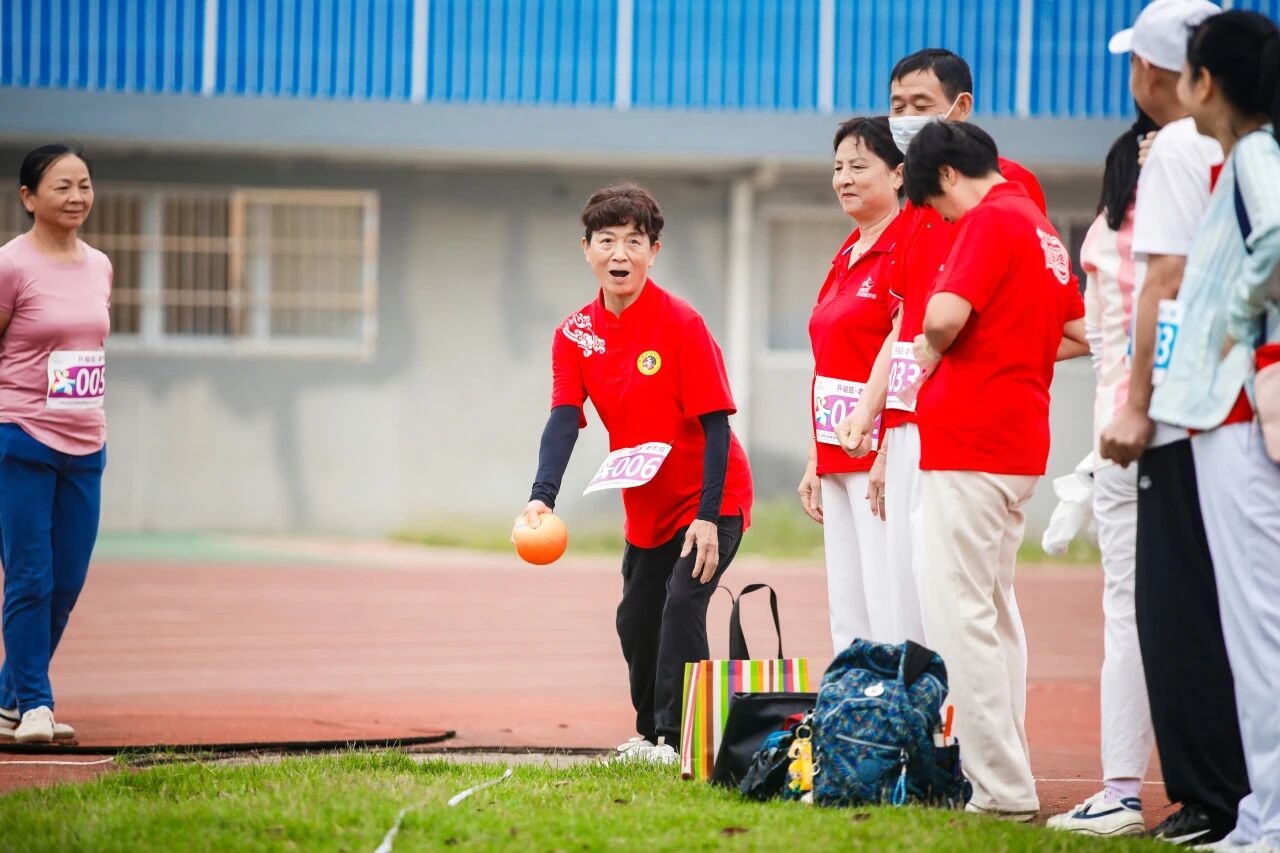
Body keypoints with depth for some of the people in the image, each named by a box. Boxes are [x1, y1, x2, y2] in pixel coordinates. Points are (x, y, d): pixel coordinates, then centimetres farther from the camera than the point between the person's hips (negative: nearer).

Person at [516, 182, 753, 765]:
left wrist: (708, 517, -24)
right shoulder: (576, 334, -3)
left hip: (711, 500, -7)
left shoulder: (680, 324, -18)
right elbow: (563, 421, -13)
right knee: (635, 622, 14)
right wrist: (542, 497, -30)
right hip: (646, 508, 7)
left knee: (681, 602, -23)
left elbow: (716, 425, -18)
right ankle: (650, 734, 32)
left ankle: (678, 738, -21)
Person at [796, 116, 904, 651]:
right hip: (839, 461, 9)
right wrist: (816, 464, 19)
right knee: (847, 620, 9)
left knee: (891, 621, -12)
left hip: (882, 461, -9)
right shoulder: (845, 258, 18)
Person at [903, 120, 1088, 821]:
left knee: (959, 610, -8)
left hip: (968, 441, -10)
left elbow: (944, 317, -22)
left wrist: (927, 356, -1)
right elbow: (1083, 335, 22)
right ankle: (1005, 779, 19)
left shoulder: (990, 220, -12)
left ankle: (1001, 787, -10)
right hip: (1022, 441, 10)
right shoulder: (1042, 229, 16)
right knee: (995, 609, 16)